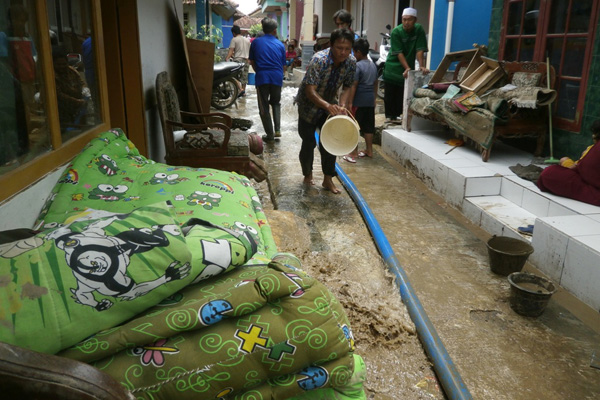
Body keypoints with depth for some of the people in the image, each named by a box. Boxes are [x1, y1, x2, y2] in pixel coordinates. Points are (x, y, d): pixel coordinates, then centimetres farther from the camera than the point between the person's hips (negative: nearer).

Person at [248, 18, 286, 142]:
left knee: (263, 107, 8)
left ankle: (270, 135, 8)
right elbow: (283, 64, 12)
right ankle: (277, 129, 7)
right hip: (277, 77, 2)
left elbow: (252, 62, 10)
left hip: (262, 77, -1)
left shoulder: (256, 42, 7)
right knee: (276, 103, 21)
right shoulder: (280, 44, 8)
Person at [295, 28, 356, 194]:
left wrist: (342, 105, -26)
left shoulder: (351, 62, -15)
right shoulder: (319, 60, -32)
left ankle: (328, 179, 14)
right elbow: (310, 91, -37)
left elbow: (347, 87, -6)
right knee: (309, 142, 4)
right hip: (309, 104, -4)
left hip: (329, 104, 4)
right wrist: (328, 106, -53)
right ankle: (307, 175, 27)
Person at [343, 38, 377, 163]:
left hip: (359, 101, -7)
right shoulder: (373, 65, 10)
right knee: (368, 127, 14)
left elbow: (354, 86, -17)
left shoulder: (358, 66, -13)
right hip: (370, 101, 7)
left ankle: (353, 154, 1)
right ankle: (369, 150, 22)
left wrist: (350, 102, -16)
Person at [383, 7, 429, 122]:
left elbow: (420, 50, -12)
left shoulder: (419, 30, -7)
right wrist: (407, 68, -28)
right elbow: (399, 53, -18)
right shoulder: (396, 32, -14)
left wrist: (421, 66, -26)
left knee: (403, 96, -2)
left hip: (408, 69, 2)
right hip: (393, 67, -1)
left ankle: (398, 116, 7)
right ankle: (390, 117, 11)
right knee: (390, 95, 2)